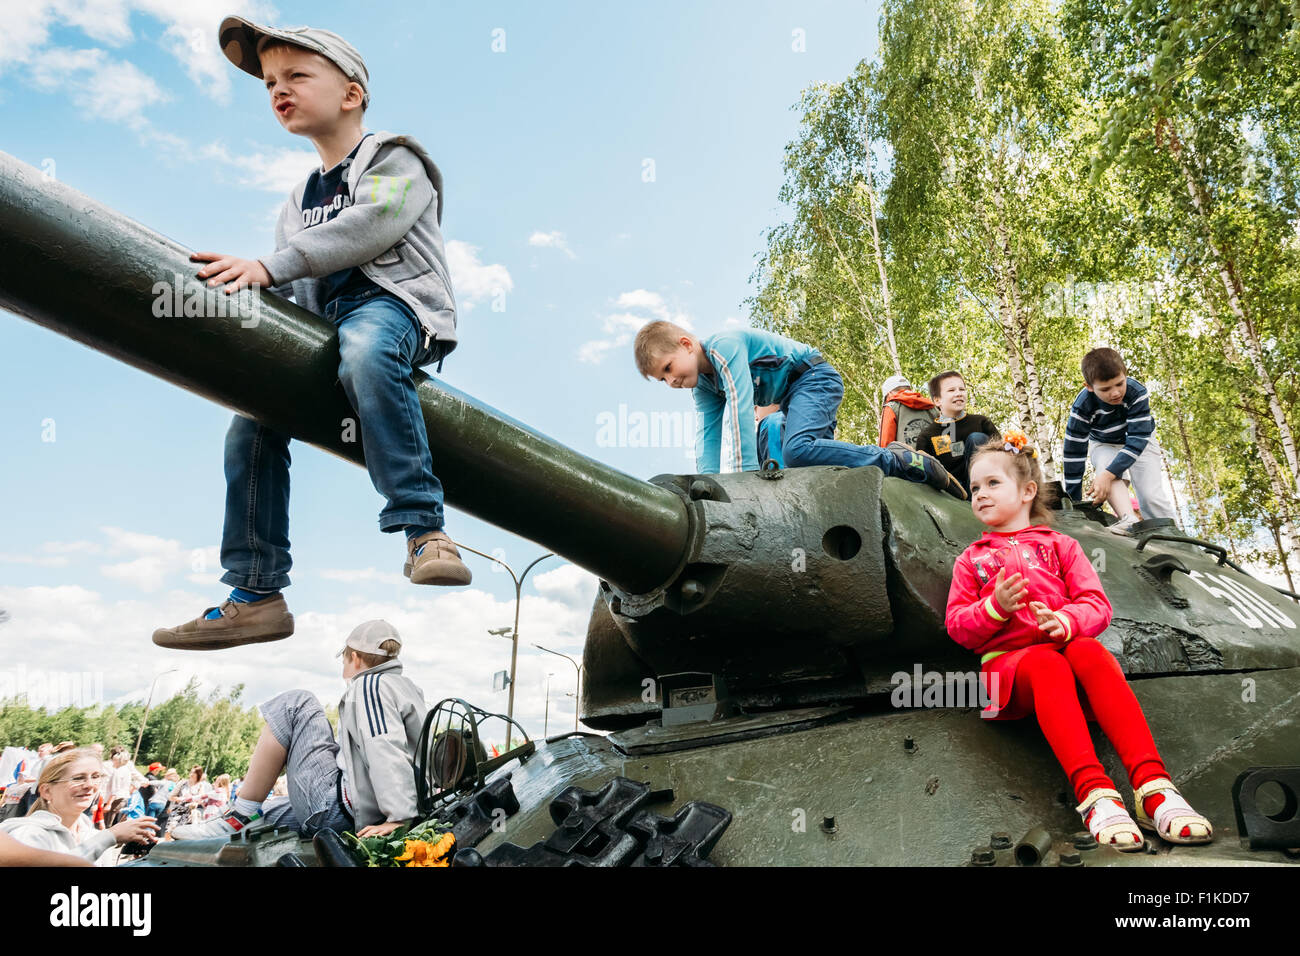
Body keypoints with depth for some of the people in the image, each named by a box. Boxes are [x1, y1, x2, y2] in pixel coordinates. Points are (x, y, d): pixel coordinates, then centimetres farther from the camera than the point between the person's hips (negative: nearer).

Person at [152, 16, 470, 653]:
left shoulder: (395, 158, 6)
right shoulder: (299, 202, 27)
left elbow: (366, 228, -15)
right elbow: (296, 293, 25)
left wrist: (267, 266, -22)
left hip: (394, 299, -7)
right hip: (325, 322, 7)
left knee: (364, 353, -40)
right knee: (252, 416, -9)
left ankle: (423, 529, -38)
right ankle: (255, 596, -3)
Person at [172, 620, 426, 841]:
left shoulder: (370, 686, -9)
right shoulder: (406, 687, 18)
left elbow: (388, 752, -22)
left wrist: (400, 817, -28)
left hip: (338, 811, -10)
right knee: (267, 821, 28)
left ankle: (240, 817, -2)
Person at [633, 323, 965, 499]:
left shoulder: (725, 346, -22)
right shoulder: (704, 387, 5)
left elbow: (740, 410, -31)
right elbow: (707, 439, -2)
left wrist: (746, 475, -36)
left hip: (815, 377, -10)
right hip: (792, 397, 10)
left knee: (797, 450, -32)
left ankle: (903, 462, -24)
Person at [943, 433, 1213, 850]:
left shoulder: (1060, 546, 21)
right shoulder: (972, 560, 21)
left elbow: (1097, 605, 6)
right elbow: (958, 627, 10)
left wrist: (1065, 621, -18)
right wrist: (996, 607, -11)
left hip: (1067, 644, 1)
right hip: (1009, 658, -1)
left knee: (1090, 652, -35)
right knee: (1048, 665, -37)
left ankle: (1153, 786, -47)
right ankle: (1094, 793, -52)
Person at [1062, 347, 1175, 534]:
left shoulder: (1137, 392, -35)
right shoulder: (1082, 407, -32)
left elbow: (1138, 438, -37)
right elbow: (1074, 453, -28)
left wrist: (1108, 475, -47)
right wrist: (1074, 502, -26)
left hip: (1139, 442, 0)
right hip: (1105, 445, 0)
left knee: (1152, 496, -13)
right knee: (1104, 468, -33)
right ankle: (1129, 519, -41)